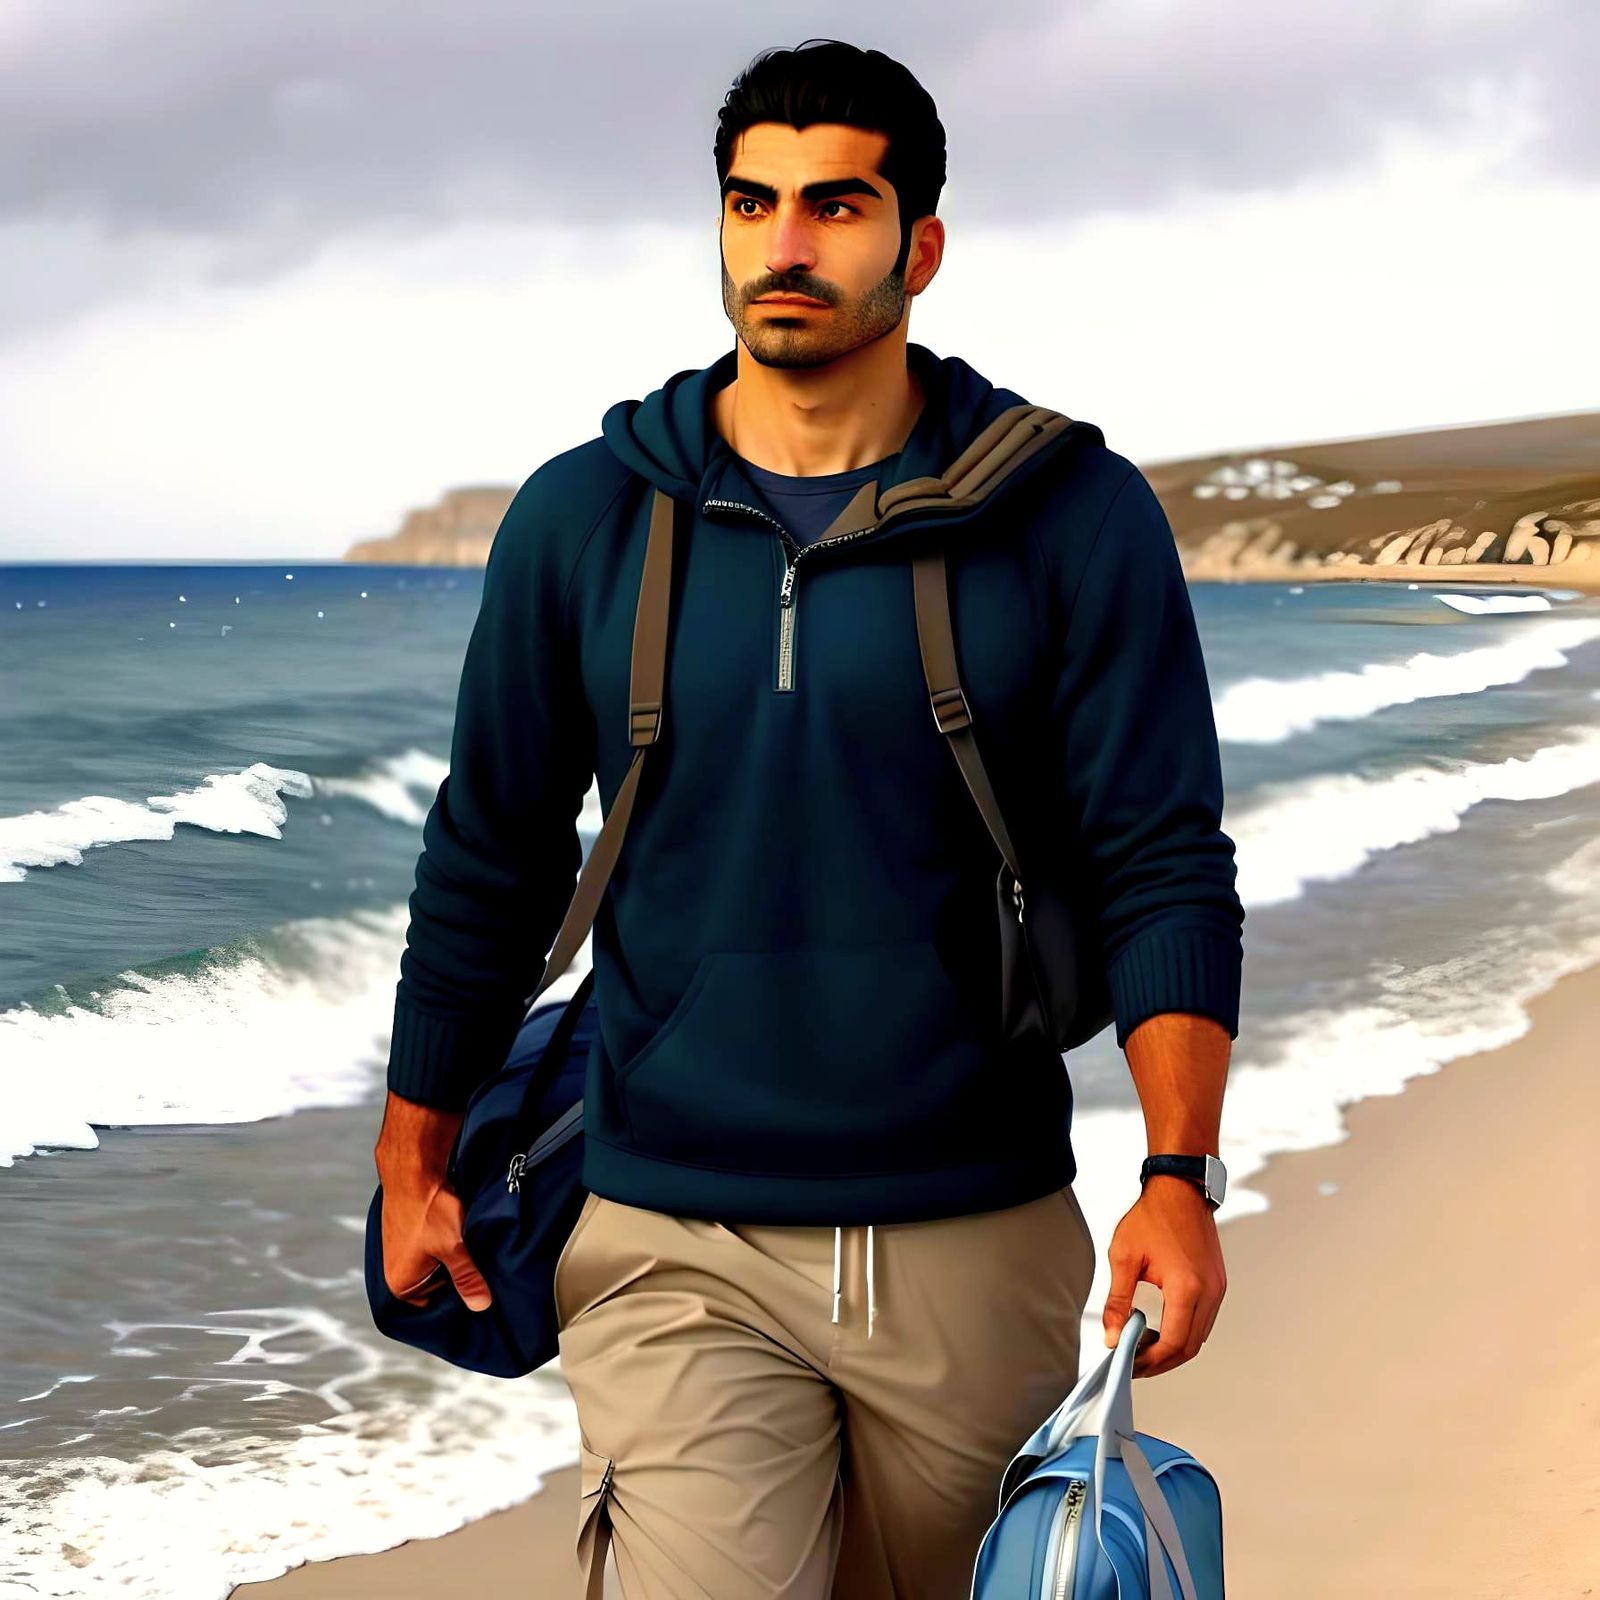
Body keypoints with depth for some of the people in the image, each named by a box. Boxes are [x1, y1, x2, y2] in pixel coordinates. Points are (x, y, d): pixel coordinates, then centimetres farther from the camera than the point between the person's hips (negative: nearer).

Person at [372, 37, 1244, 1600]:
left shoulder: (1071, 515, -2)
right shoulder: (584, 517, 2)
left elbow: (1164, 863, -4)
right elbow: (489, 858, 12)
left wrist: (1180, 1176, -17)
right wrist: (413, 1161, 16)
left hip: (978, 1243, 1)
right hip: (676, 1250, 0)